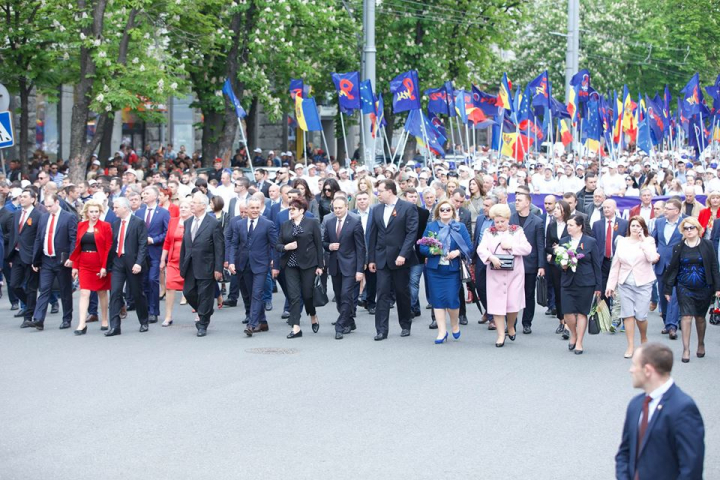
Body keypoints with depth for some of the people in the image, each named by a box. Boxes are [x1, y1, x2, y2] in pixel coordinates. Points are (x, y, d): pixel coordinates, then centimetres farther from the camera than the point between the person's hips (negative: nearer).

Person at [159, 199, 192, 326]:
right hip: (174, 260, 3)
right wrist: (162, 260, 9)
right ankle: (168, 317, 3)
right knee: (169, 286, -4)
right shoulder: (173, 221, 7)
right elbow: (167, 241, 10)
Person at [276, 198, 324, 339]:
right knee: (293, 296, -2)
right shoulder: (285, 225, 10)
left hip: (308, 264, -3)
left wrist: (319, 266, -6)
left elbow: (319, 245, -2)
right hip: (290, 265, 3)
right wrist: (285, 247, -12)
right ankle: (296, 327, -2)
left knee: (307, 294, 2)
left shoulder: (312, 223, -1)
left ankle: (313, 317, 31)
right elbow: (277, 246, 11)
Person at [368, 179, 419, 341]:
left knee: (402, 293, 7)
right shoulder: (377, 210, 11)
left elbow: (412, 233, -10)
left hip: (400, 259, -4)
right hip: (382, 259, 4)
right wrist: (371, 259, 8)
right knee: (382, 294, -3)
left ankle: (406, 326, 23)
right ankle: (381, 330, -4)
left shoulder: (408, 208, -4)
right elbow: (373, 235, 13)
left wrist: (403, 255, -18)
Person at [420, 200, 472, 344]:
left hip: (453, 269, -2)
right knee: (437, 300, 0)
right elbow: (422, 247, 4)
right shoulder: (430, 226, 8)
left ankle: (455, 324, 21)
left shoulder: (460, 227, 5)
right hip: (434, 269, 2)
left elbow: (469, 247, 0)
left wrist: (457, 252, -18)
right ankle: (442, 332, 7)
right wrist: (431, 251, -16)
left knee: (452, 299, -7)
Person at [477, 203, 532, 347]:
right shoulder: (489, 233, 7)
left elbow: (527, 248, -2)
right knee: (497, 303, -1)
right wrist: (491, 257, -24)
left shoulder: (517, 231, 6)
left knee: (513, 303, -1)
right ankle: (501, 335, 6)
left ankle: (510, 327, 28)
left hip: (515, 273, 0)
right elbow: (481, 249, -6)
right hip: (495, 274, 1)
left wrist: (511, 246, -13)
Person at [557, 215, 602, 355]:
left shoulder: (591, 242, -1)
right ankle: (573, 334, 24)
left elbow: (597, 265, 1)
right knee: (568, 313, -4)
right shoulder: (563, 241, 8)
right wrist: (562, 266, -8)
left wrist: (598, 286, -1)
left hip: (585, 283, -2)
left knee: (582, 313, 1)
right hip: (567, 282, 2)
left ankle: (579, 343, 12)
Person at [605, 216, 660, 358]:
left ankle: (644, 339, 23)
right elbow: (615, 265, 10)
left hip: (643, 284, -2)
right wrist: (611, 285, 7)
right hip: (625, 284, 2)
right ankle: (630, 347, 4)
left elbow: (652, 257, -17)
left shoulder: (648, 241, 2)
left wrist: (643, 240, -12)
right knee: (628, 314, -1)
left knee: (640, 316, -5)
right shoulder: (622, 242, 9)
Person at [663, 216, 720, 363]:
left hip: (703, 288, 0)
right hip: (685, 288, 0)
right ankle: (686, 350, -6)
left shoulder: (707, 245, 0)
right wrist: (668, 289, 2)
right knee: (686, 317, -9)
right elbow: (673, 269, 4)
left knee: (700, 318, 12)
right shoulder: (678, 248, 1)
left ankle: (701, 344, 33)